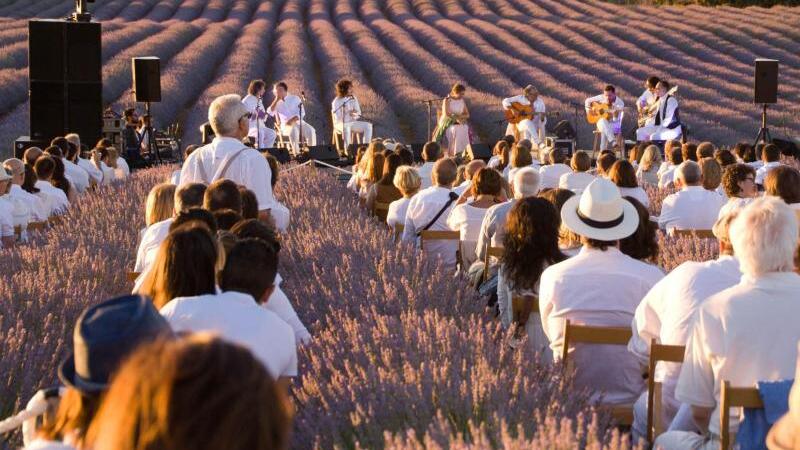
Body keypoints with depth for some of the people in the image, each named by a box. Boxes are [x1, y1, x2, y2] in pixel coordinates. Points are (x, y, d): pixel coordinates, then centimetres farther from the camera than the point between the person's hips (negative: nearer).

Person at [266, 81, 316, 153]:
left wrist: (292, 120, -15)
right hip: (285, 125, -1)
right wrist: (276, 99, -3)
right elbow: (270, 112, -6)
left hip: (298, 122, 1)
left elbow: (302, 113, 2)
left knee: (310, 130, -29)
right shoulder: (276, 103, 14)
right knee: (293, 130, -38)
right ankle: (296, 153, -40)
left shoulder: (295, 98, 12)